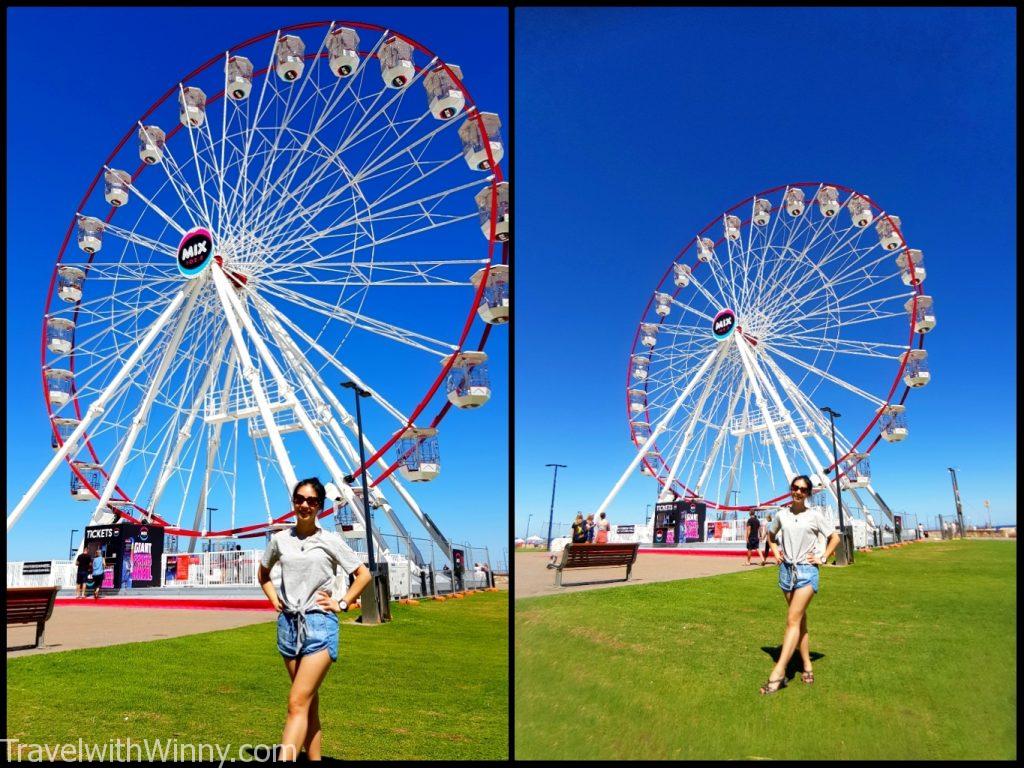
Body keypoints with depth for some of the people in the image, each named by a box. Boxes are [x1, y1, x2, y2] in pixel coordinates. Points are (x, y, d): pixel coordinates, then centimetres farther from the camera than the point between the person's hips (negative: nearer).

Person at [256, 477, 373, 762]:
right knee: (309, 700, 13)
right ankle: (314, 757, 22)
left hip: (320, 623, -4)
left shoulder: (330, 541, -3)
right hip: (288, 623, 4)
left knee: (297, 703, -14)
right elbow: (263, 572, 25)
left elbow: (364, 574, 3)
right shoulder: (279, 539, 6)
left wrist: (341, 603, -3)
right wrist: (274, 599, 11)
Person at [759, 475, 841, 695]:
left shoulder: (814, 515, -3)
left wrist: (823, 558, -2)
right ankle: (807, 668, 19)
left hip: (807, 571, -4)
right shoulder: (782, 515, 6)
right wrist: (775, 551, 9)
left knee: (793, 620, -12)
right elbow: (770, 534, 23)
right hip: (786, 570, 4)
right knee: (800, 619, 11)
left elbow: (835, 537, 5)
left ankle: (778, 673, -15)